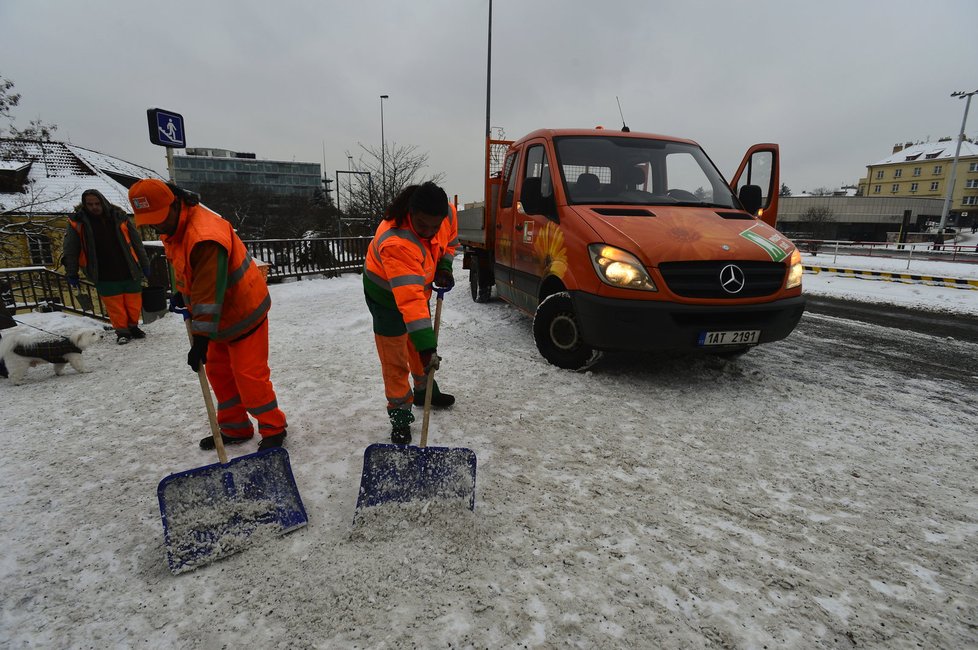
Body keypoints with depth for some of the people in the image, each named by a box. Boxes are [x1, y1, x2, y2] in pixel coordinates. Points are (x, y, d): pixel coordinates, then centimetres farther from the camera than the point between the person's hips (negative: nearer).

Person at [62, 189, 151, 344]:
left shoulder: (119, 216, 0)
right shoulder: (77, 222, -1)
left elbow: (137, 243, 5)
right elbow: (70, 250, 3)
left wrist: (145, 266, 5)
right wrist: (71, 272, -2)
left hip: (129, 272, 1)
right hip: (104, 277, -1)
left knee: (134, 303, 8)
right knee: (115, 305, 3)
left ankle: (133, 326, 28)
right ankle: (122, 331, 18)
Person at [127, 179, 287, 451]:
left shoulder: (205, 236, -28)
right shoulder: (173, 228, 4)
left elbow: (209, 293, -30)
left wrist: (201, 339, -29)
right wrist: (180, 293, 11)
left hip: (243, 311, -10)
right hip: (221, 315, 10)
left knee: (249, 375, -7)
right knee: (217, 371, 14)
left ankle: (273, 429, 9)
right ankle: (235, 429, 27)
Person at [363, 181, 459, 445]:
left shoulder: (448, 212, -21)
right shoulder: (395, 242, -42)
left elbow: (450, 239, 4)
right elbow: (408, 299, -47)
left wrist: (444, 268, -11)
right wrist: (426, 344, -49)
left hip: (419, 285, 7)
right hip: (386, 293, -7)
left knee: (421, 345, 22)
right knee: (394, 358, -1)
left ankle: (425, 390, 44)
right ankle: (400, 415, 15)